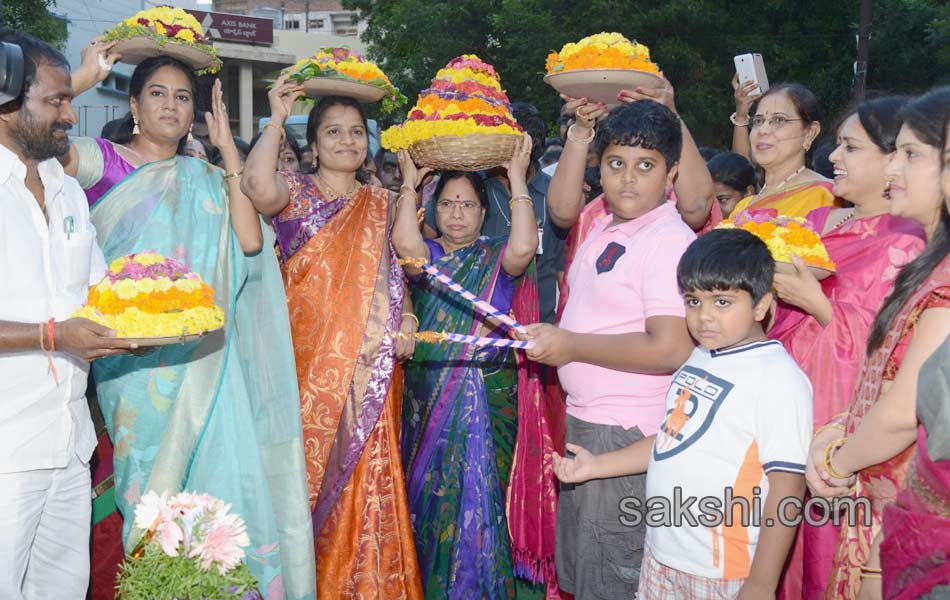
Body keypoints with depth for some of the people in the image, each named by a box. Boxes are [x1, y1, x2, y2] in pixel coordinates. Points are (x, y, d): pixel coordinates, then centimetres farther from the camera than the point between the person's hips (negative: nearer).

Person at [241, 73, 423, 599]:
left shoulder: (380, 204, 14)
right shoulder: (296, 193, 3)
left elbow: (397, 274, 14)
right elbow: (257, 185, -21)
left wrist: (406, 324, -2)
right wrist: (277, 118, -16)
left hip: (369, 368, 3)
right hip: (311, 359, -2)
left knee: (367, 475, 2)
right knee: (309, 462, 0)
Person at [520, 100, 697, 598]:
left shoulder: (670, 240, -19)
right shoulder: (604, 230, 9)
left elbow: (670, 350, -27)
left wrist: (571, 346, -21)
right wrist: (551, 337, 12)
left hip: (629, 437, -9)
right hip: (584, 422, 9)